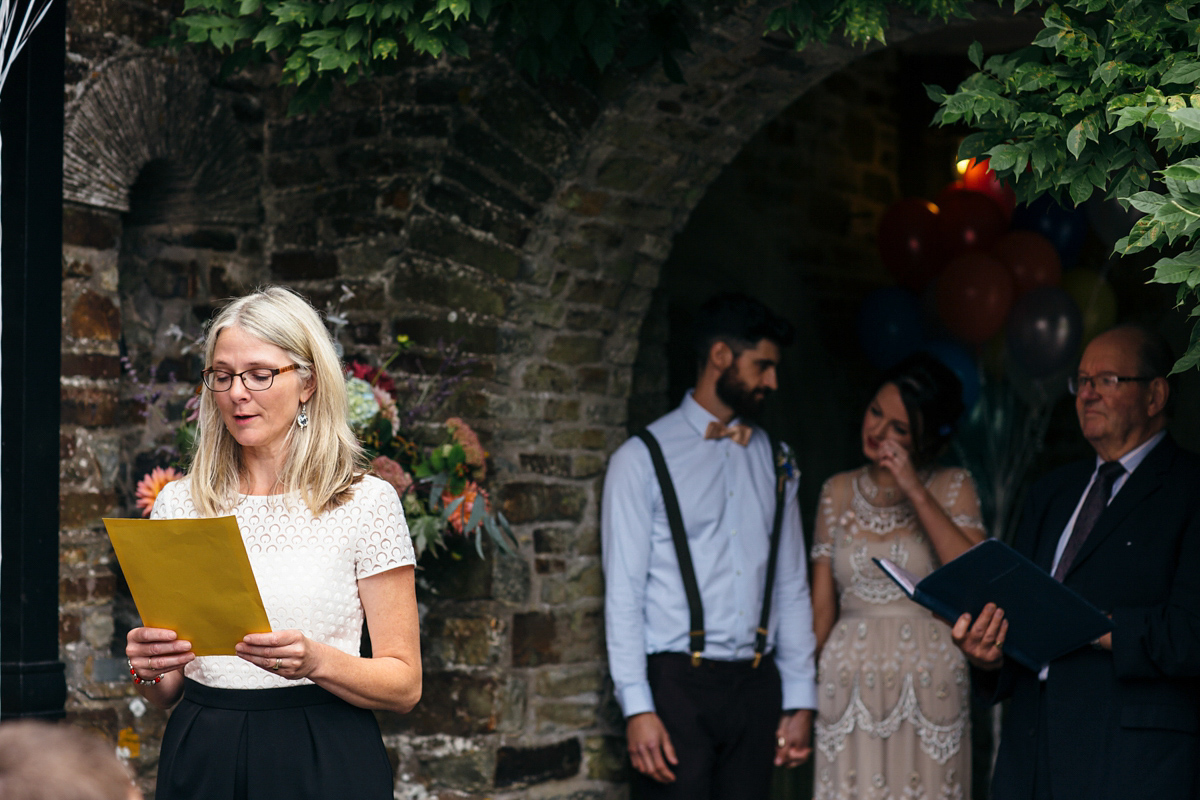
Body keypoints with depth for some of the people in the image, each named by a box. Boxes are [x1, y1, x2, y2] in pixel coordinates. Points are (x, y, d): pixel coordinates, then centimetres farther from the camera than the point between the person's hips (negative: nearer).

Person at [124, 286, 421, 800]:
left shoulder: (367, 502, -5)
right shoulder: (178, 503, 6)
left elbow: (404, 685, -5)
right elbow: (165, 693, 12)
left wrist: (315, 661, -23)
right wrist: (148, 670, -11)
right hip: (201, 758, 3)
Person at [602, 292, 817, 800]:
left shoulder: (775, 462, 15)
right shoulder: (644, 458, 0)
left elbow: (792, 587, 16)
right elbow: (623, 592, -5)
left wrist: (800, 700, 10)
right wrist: (637, 708, -12)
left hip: (756, 683, 4)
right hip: (678, 682, -4)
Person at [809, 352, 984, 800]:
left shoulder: (952, 487, 3)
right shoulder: (838, 491, 11)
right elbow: (822, 604, 10)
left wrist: (916, 493, -12)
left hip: (929, 676, -2)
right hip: (849, 678, 2)